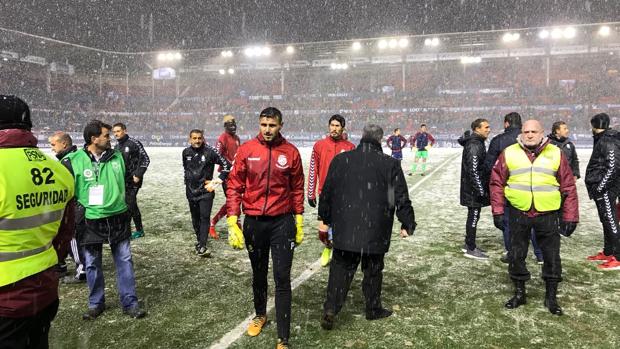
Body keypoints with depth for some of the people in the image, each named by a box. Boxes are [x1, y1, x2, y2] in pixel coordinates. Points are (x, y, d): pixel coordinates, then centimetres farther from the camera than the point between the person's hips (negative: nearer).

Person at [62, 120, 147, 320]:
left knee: (125, 261, 6)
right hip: (90, 221, -2)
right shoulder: (73, 161, -10)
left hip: (118, 219, 3)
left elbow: (127, 182, 14)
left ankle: (130, 303, 17)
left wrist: (128, 209, 14)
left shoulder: (117, 157, 2)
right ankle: (96, 303, 28)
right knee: (92, 264, 10)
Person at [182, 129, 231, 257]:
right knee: (195, 217, 13)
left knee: (205, 217, -11)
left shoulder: (210, 151, -10)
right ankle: (200, 239, 31)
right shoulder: (186, 152, 5)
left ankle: (202, 246, -14)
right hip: (191, 190, 5)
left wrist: (219, 179, -7)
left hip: (206, 190, -5)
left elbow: (226, 165, -5)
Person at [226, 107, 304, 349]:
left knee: (282, 278, -1)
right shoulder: (246, 150, -4)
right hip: (254, 222, 1)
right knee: (258, 274, 19)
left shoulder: (291, 152, -3)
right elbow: (234, 186, -1)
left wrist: (299, 223, 7)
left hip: (282, 222, -1)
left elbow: (297, 189, 5)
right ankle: (260, 315, 45)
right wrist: (232, 223, -7)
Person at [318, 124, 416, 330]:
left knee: (340, 269, 10)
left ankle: (330, 309, 0)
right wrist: (407, 224, 9)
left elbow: (326, 192, 7)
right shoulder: (390, 164, -5)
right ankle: (373, 309, 28)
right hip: (376, 232, -1)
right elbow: (401, 199, -3)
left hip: (344, 230, 2)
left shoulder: (340, 160, 1)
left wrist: (326, 218, 19)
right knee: (373, 270, 14)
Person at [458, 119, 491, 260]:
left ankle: (468, 244, 27)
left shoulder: (477, 143, 16)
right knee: (473, 217, -3)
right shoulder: (474, 145, -18)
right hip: (474, 190, -10)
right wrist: (481, 190, -21)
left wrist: (483, 188, 22)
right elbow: (473, 170, -23)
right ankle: (470, 249, 6)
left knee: (473, 216, 16)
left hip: (475, 189, 10)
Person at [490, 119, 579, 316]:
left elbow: (568, 187, 2)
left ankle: (551, 297, 27)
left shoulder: (556, 154, 1)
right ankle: (519, 293, 28)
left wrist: (570, 217, -1)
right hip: (518, 213, 0)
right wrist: (498, 211, -2)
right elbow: (497, 183, 3)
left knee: (552, 257, 9)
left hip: (548, 214, 0)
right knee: (516, 255, 10)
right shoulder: (509, 153, 0)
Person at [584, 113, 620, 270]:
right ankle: (607, 253, 27)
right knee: (606, 220, 16)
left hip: (606, 189, -10)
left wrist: (599, 188, -20)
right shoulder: (602, 140, 15)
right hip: (602, 188, 10)